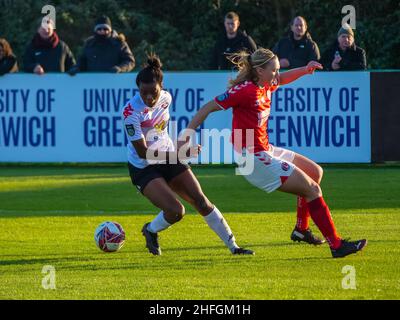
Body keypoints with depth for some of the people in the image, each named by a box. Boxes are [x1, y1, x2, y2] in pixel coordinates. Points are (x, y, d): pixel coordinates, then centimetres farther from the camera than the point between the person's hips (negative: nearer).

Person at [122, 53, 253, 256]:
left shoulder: (165, 98, -6)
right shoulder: (131, 112, -26)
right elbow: (143, 152, -24)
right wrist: (178, 154, -29)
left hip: (168, 160, 6)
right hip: (143, 168, -6)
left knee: (200, 201, -1)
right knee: (176, 211, -20)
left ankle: (233, 246, 7)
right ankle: (151, 231, 13)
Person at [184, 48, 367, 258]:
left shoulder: (265, 87, 6)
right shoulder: (244, 90, -19)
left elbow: (283, 79, 28)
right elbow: (208, 108, -16)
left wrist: (305, 70, 8)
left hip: (266, 151, 10)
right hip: (255, 159, -10)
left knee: (315, 172, 22)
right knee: (312, 189, -7)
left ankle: (301, 229, 28)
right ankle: (336, 245, -3)